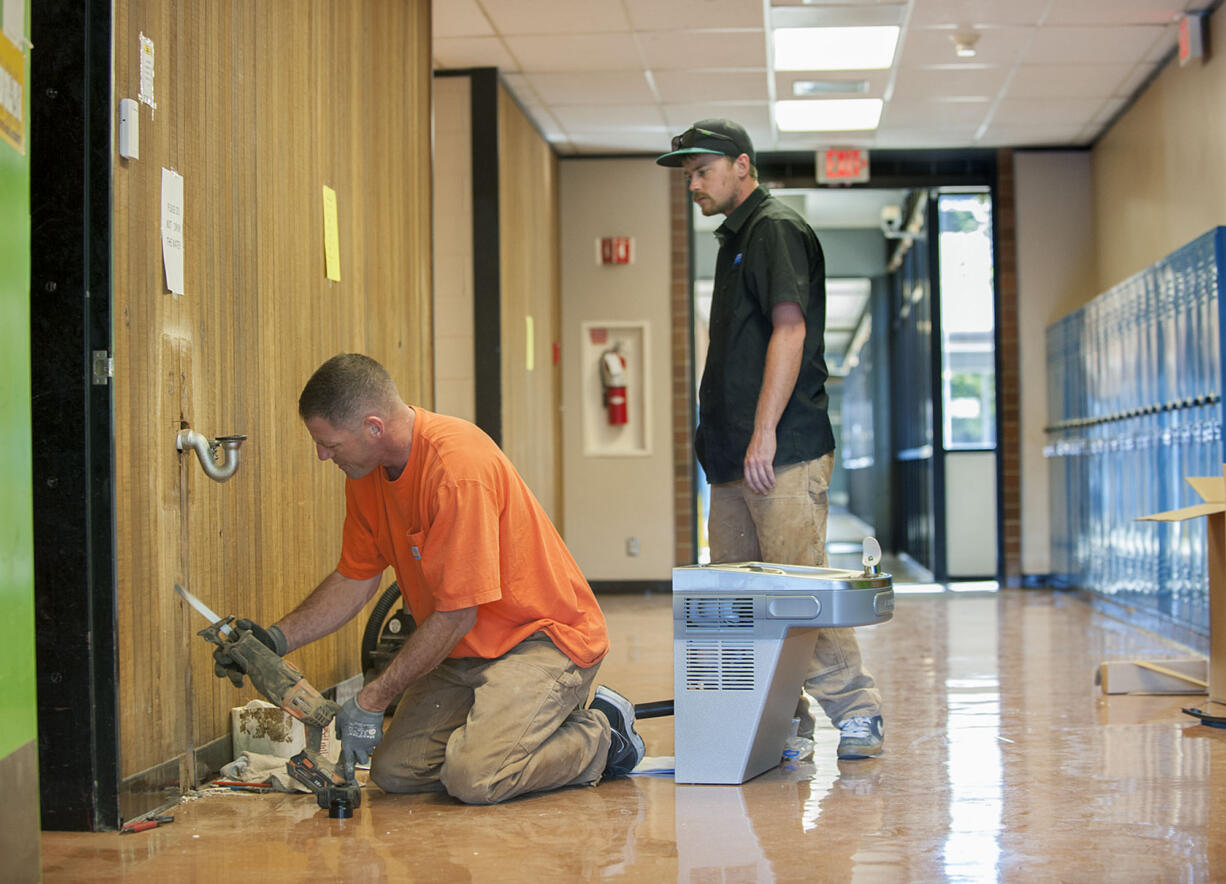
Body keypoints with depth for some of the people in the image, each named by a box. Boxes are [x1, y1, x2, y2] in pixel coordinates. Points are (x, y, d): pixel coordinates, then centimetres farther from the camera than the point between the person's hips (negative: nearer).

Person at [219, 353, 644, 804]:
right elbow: (354, 580, 13)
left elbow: (456, 614, -25)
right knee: (394, 770, -7)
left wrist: (373, 699, -18)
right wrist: (276, 638, 0)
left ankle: (600, 738, -1)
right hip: (467, 649, 8)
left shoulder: (458, 467, -28)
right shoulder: (367, 470, 0)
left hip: (543, 636, -8)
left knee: (474, 778, -25)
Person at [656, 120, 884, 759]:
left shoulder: (775, 229, -6)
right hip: (734, 459, 10)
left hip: (784, 453, -10)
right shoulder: (735, 238, 23)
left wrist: (765, 432, -21)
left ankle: (856, 710, -2)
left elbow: (790, 330, -16)